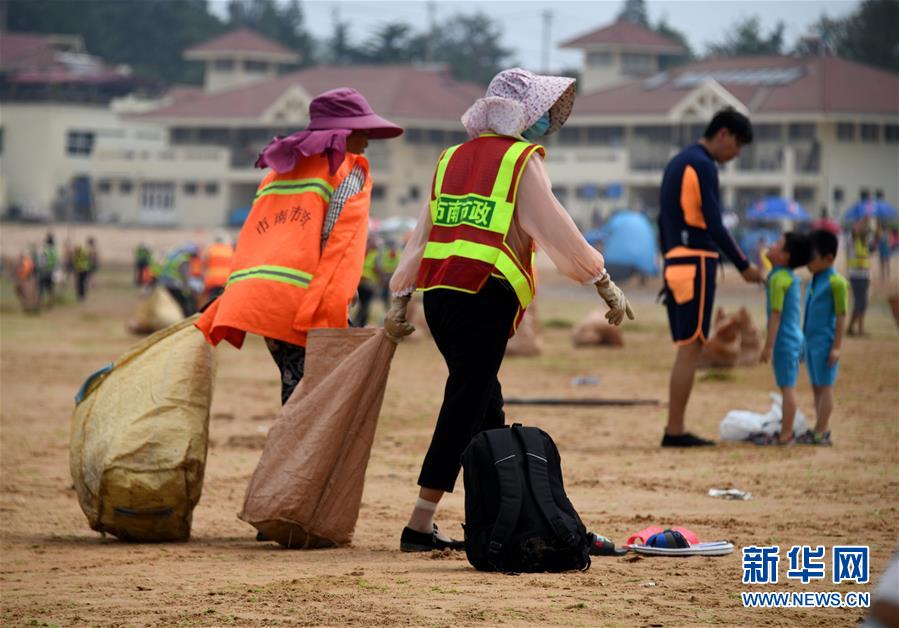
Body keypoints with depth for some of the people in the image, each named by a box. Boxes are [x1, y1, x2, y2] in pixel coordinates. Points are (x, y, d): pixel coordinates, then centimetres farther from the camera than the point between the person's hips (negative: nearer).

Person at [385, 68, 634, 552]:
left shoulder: (453, 158, 18)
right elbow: (556, 230, -3)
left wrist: (400, 299, 17)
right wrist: (606, 286, 2)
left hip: (438, 293, 7)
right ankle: (419, 526, -11)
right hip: (485, 297, -7)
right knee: (465, 410, -6)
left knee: (485, 407, 16)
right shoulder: (521, 161, -1)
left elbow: (423, 232, 16)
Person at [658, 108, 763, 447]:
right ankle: (675, 430, -9)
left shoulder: (676, 163, 19)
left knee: (686, 349, 10)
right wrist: (744, 266, -9)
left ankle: (675, 429, 8)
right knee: (690, 348, -8)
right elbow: (714, 224, -15)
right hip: (696, 264, -9)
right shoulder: (702, 165, -10)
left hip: (674, 263, 9)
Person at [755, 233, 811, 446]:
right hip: (794, 337, 10)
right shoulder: (792, 278, 13)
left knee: (787, 387, -8)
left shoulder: (778, 279, -16)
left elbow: (776, 313, -19)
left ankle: (785, 435, -7)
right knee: (788, 387, 14)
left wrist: (768, 346, -18)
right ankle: (786, 431, 20)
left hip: (784, 340, -10)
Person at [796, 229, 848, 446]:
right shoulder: (813, 282, 12)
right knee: (817, 388, 10)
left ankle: (820, 433, -4)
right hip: (811, 342, 9)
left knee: (825, 387, -5)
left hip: (825, 343, -9)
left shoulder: (836, 282, -13)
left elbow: (841, 316, -14)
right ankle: (822, 429, 15)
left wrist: (836, 347, -16)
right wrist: (802, 340, 21)